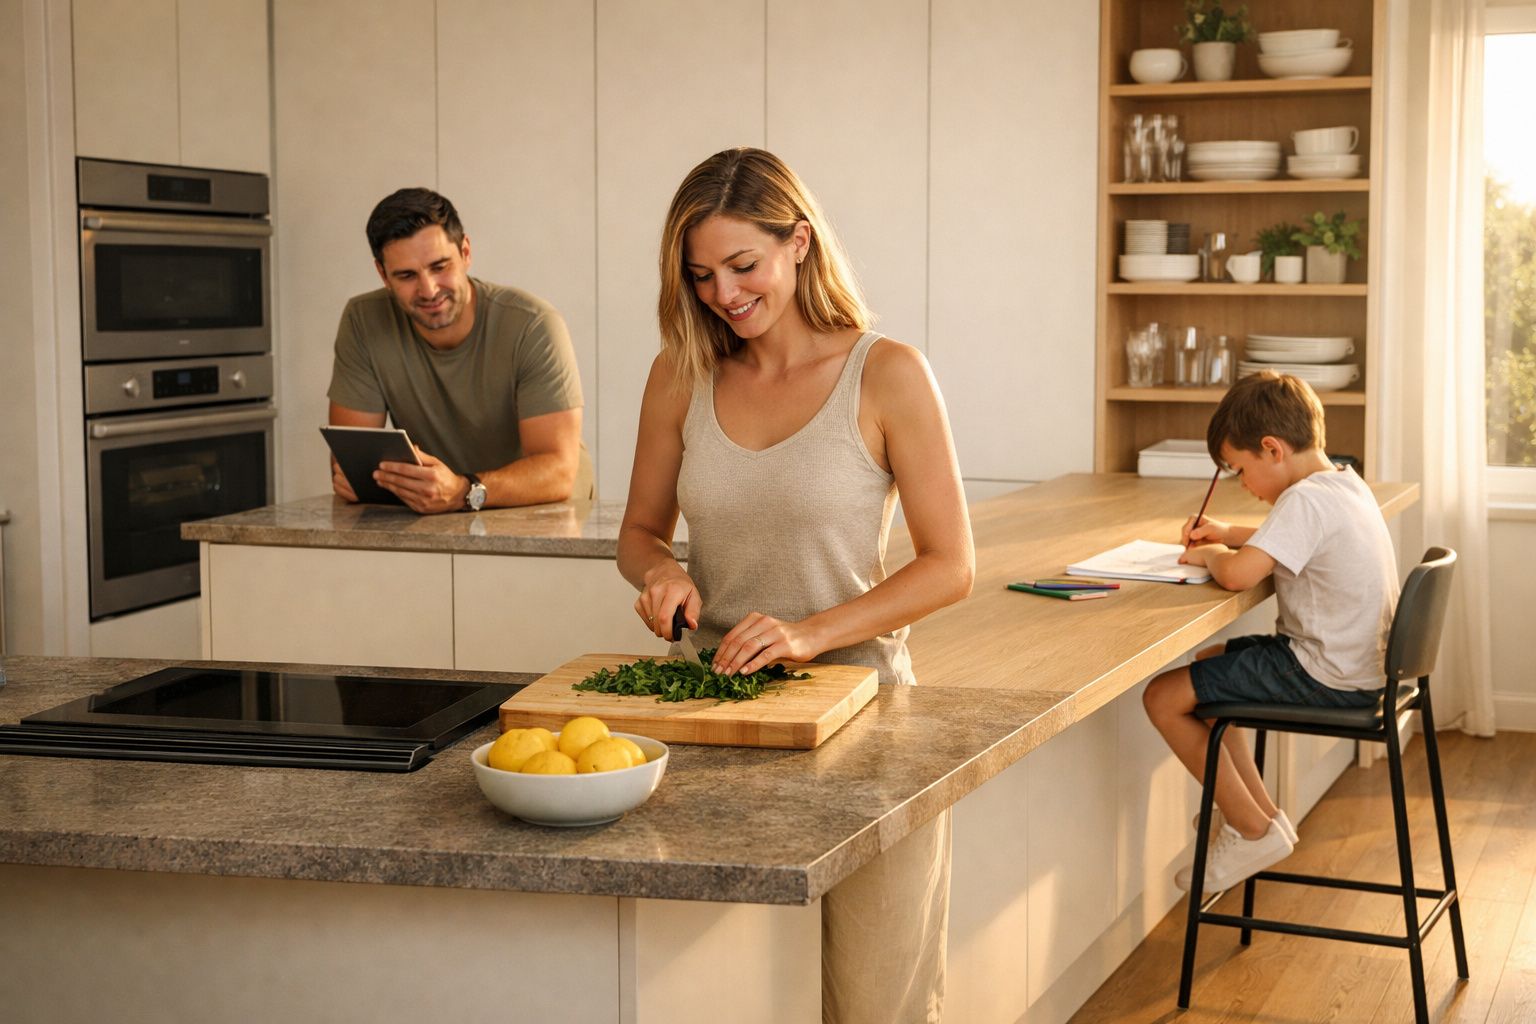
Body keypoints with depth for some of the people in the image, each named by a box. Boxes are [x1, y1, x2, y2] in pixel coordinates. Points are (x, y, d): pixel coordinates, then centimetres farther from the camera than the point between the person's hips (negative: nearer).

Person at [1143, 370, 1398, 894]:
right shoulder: (1345, 484, 8)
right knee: (1206, 662, 28)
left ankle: (1254, 830, 3)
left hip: (1327, 677, -11)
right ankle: (1261, 811, 26)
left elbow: (1238, 574, -33)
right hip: (1357, 660, 11)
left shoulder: (1306, 501, -22)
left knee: (1163, 698, -8)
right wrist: (1229, 534, 14)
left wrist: (1212, 555, -10)